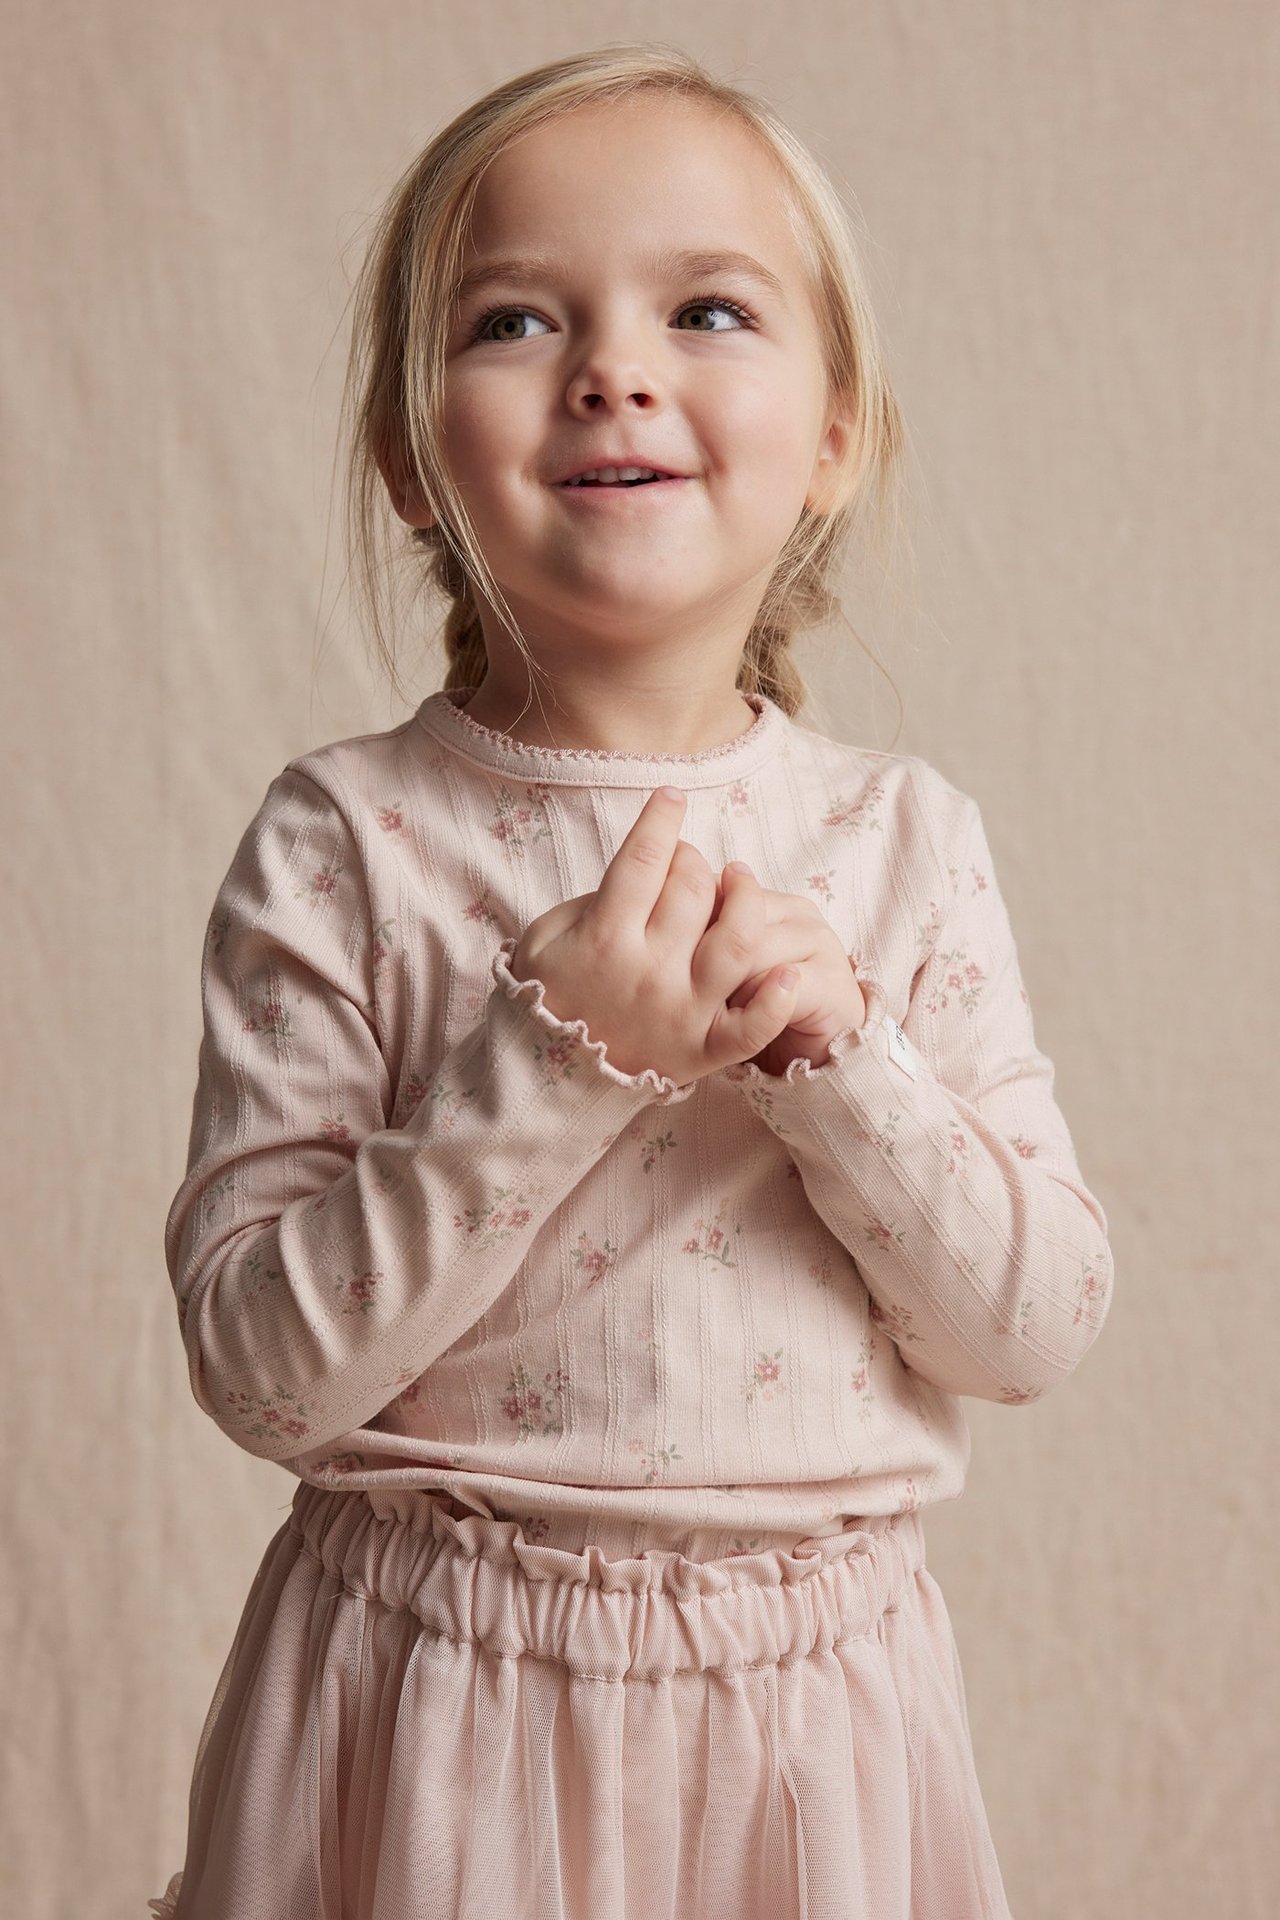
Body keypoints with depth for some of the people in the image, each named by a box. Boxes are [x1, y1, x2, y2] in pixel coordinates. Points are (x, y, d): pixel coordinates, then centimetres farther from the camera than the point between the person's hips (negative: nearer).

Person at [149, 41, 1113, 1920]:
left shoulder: (905, 837, -3)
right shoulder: (343, 845, -10)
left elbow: (1040, 1326, -4)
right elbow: (260, 1363, -14)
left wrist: (836, 1058, -19)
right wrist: (554, 1061, -23)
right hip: (432, 1699, -2)